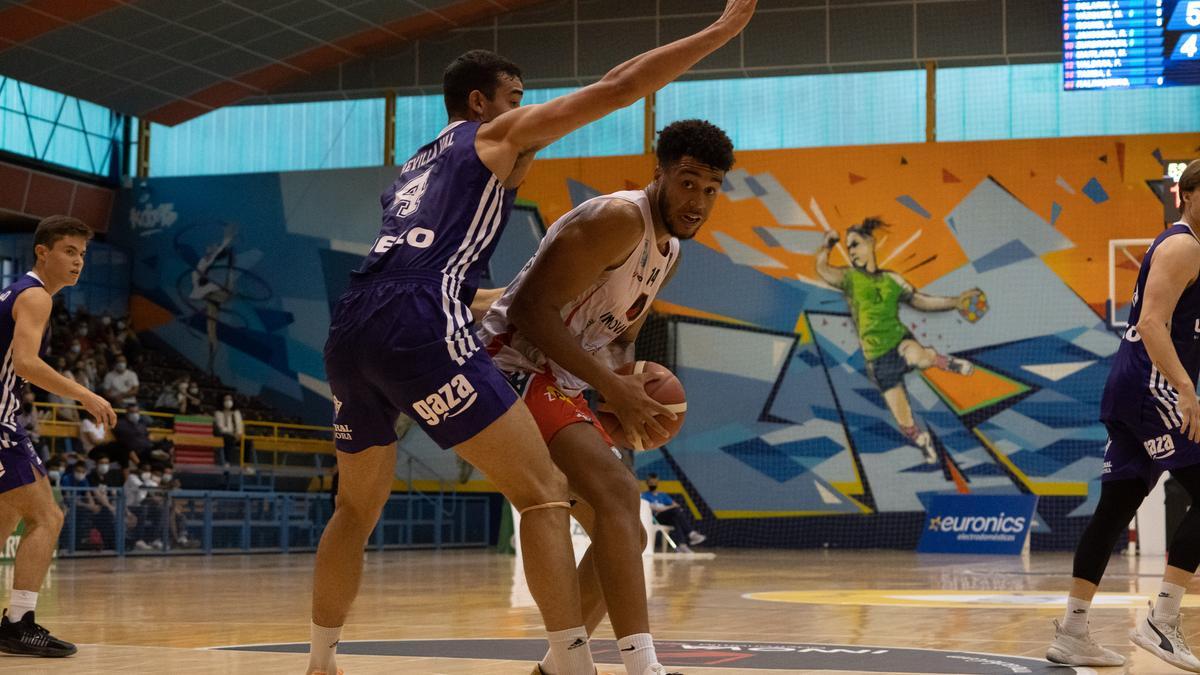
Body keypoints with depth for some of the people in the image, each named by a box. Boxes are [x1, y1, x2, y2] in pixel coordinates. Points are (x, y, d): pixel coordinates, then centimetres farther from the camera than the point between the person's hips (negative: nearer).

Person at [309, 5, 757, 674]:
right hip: (419, 327, -8)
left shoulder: (418, 165, 34)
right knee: (545, 491, -5)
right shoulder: (498, 135, 13)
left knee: (358, 508, 26)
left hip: (351, 326, 8)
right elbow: (617, 87, 8)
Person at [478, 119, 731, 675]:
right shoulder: (619, 219, -18)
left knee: (622, 535, 14)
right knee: (617, 493, -29)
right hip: (514, 368, -10)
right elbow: (531, 308, -24)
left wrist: (633, 388, 1)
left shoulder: (669, 252, 13)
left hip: (560, 389, 10)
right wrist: (609, 385, -25)